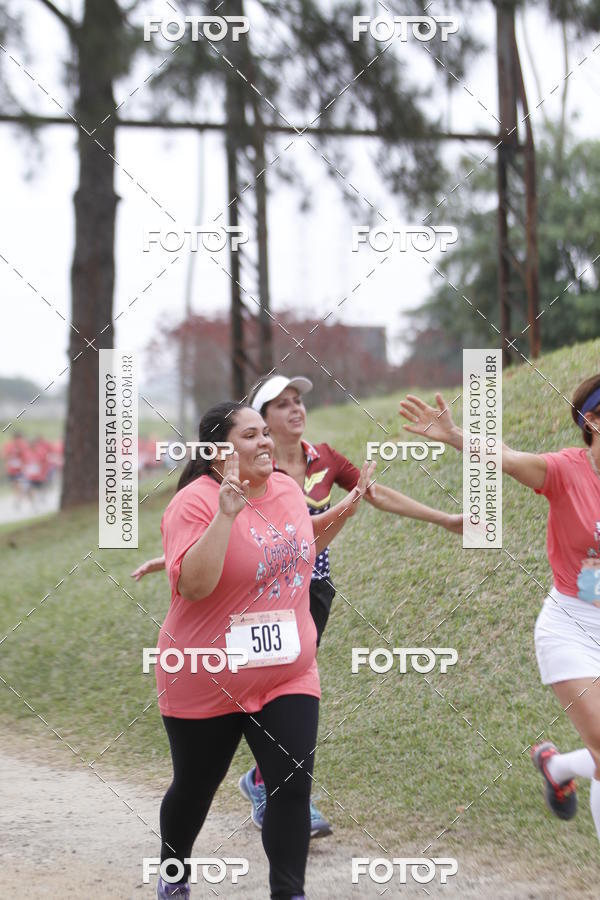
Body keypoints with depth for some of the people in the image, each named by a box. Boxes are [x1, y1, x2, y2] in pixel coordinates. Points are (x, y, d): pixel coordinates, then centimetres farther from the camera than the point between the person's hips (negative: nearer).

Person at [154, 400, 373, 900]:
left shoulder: (286, 488, 2)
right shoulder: (196, 502, -19)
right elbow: (193, 585, -31)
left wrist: (342, 511, 8)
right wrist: (227, 513, -36)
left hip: (288, 672, 4)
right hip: (207, 683, -4)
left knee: (293, 783, -8)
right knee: (195, 786, 15)